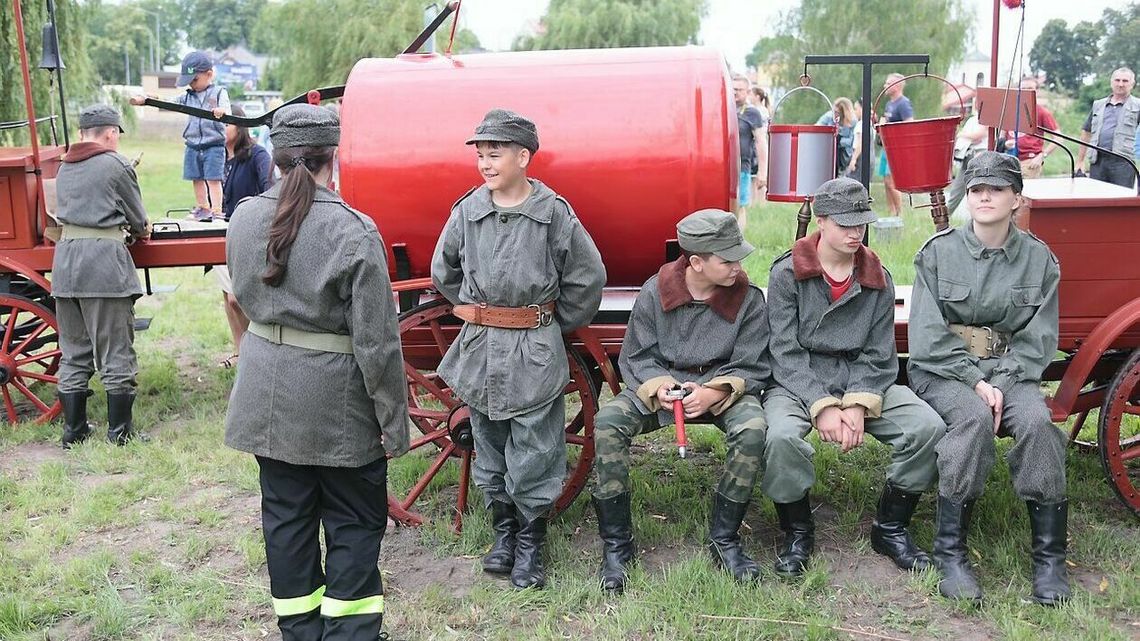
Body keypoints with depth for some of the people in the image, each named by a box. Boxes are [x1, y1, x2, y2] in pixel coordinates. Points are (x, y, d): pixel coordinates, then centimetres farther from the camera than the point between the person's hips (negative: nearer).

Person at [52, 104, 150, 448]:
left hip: (65, 259, 6)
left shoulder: (64, 168, 16)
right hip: (104, 259, -6)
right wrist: (139, 230, 26)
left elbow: (68, 212, 20)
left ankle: (73, 431, 18)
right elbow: (138, 217, 4)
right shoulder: (117, 165, -2)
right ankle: (119, 432, 7)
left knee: (73, 354, 13)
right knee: (116, 354, 2)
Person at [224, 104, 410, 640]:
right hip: (336, 401, -5)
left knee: (285, 517, 17)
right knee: (354, 525, 11)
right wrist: (394, 423, -10)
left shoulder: (244, 219, -1)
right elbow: (376, 340, -17)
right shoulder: (353, 232, -18)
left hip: (266, 397, 5)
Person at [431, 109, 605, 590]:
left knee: (533, 454, 2)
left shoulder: (554, 214, -7)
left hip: (536, 354, -3)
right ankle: (503, 531, 30)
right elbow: (443, 272, 17)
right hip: (479, 350, 3)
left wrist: (553, 325, 5)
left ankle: (531, 543, 18)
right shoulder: (466, 212, 1)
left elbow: (588, 278, 2)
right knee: (490, 451, 13)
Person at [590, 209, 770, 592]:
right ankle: (616, 544, -14)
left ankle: (724, 539, -13)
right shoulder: (655, 292, -6)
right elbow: (635, 356, 0)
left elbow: (751, 369, -6)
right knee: (607, 423, -26)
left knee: (753, 429, -33)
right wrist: (658, 386, -22)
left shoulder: (749, 299, -7)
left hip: (724, 388, 0)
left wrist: (715, 392, -25)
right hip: (660, 384, 1)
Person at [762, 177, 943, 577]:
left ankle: (891, 529, 3)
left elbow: (878, 355, 3)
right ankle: (797, 533, -6)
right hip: (798, 381, -3)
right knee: (781, 436, -35)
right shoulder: (787, 274, -3)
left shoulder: (878, 280, 8)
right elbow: (786, 353, -9)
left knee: (929, 427, -20)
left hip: (863, 381, 4)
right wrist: (822, 407, -21)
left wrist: (858, 405, -15)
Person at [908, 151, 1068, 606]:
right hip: (942, 370, -2)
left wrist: (999, 383, -16)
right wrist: (976, 381, -17)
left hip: (1011, 371, 2)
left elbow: (1038, 339, 0)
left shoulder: (1038, 259, 6)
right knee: (973, 416, -33)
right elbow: (929, 336, -7)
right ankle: (950, 551, -24)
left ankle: (1049, 556, -17)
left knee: (1037, 421, -29)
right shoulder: (938, 252, 0)